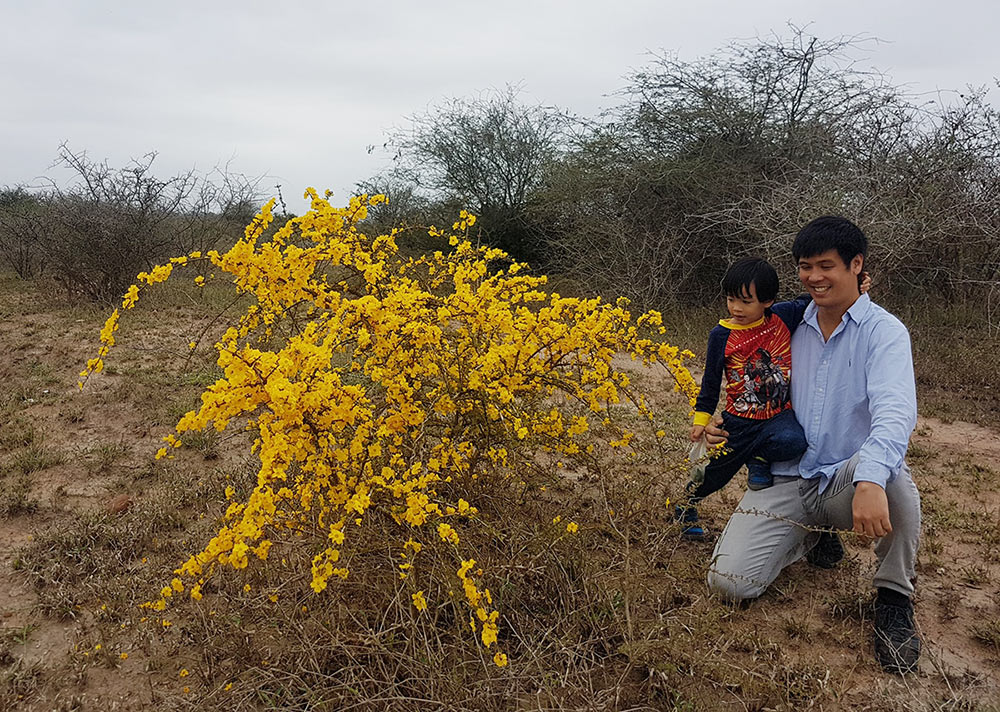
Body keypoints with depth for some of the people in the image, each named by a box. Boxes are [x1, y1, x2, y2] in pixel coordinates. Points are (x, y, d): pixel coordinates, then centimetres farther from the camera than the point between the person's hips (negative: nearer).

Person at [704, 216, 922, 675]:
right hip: (785, 479, 4)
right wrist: (726, 429, 2)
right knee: (728, 582, -14)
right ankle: (811, 536, 18)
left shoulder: (883, 332, -7)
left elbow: (894, 410, -26)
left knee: (886, 471, -40)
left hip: (848, 482, -4)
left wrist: (869, 480, -44)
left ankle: (893, 596, -13)